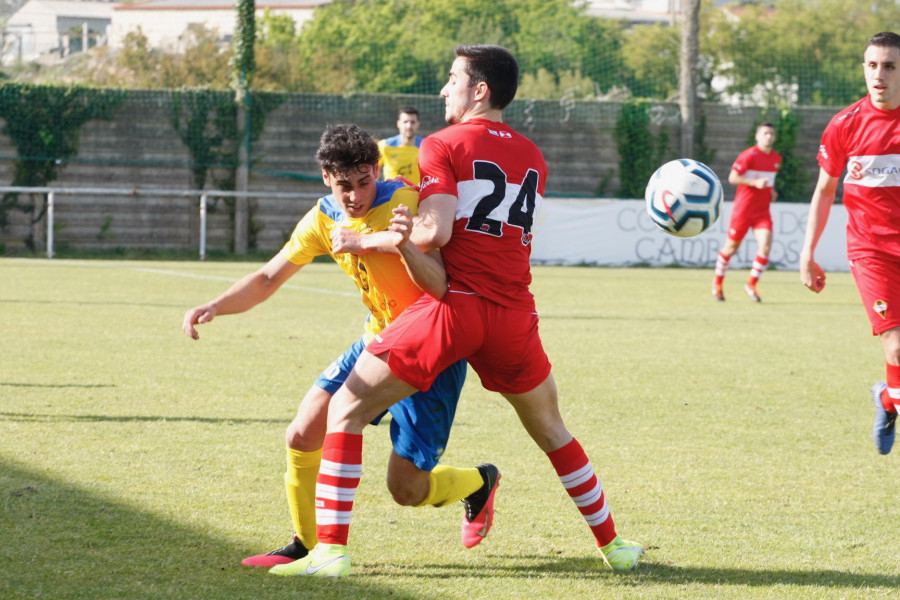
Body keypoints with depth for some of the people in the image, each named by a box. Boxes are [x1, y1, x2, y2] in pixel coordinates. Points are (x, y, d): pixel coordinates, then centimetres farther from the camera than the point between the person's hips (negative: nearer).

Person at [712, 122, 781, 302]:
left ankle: (751, 284, 2)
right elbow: (732, 178, -15)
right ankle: (718, 282, 28)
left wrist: (771, 191, 10)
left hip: (762, 211, 5)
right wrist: (755, 183, -24)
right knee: (731, 247, 7)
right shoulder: (749, 155, -12)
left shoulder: (776, 158, 10)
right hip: (743, 210, -5)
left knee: (765, 246, -14)